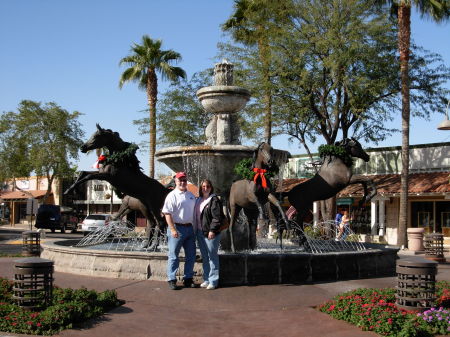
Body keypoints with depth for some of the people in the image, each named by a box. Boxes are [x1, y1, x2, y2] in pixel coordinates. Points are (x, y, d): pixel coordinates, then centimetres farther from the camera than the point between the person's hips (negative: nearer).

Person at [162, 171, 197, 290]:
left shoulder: (191, 196, 14)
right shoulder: (172, 195, -7)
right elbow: (167, 213, -13)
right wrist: (173, 229, -19)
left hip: (190, 228, 7)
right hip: (177, 228, -7)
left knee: (191, 255, 10)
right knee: (173, 256, 0)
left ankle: (188, 279, 20)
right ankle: (172, 280, 6)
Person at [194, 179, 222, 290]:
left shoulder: (214, 200, -8)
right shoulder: (198, 200, 15)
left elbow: (217, 217, -15)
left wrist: (212, 230, -20)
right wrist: (196, 230, 15)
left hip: (210, 234, -8)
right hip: (200, 232, 8)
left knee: (212, 257, -1)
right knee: (204, 257, 14)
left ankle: (213, 281, 6)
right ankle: (206, 279, 23)